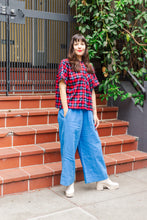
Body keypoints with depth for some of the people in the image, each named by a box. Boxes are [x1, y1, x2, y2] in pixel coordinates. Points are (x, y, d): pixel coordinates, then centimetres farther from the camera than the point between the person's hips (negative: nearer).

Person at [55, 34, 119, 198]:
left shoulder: (89, 67, 17)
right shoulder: (66, 64, 2)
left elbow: (92, 92, 16)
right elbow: (62, 87, -5)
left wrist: (94, 114, 13)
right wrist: (65, 111, -12)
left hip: (86, 112, 5)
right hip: (71, 111, -5)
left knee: (93, 145, 10)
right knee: (69, 146, 1)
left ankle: (101, 179, 22)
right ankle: (69, 183, 14)